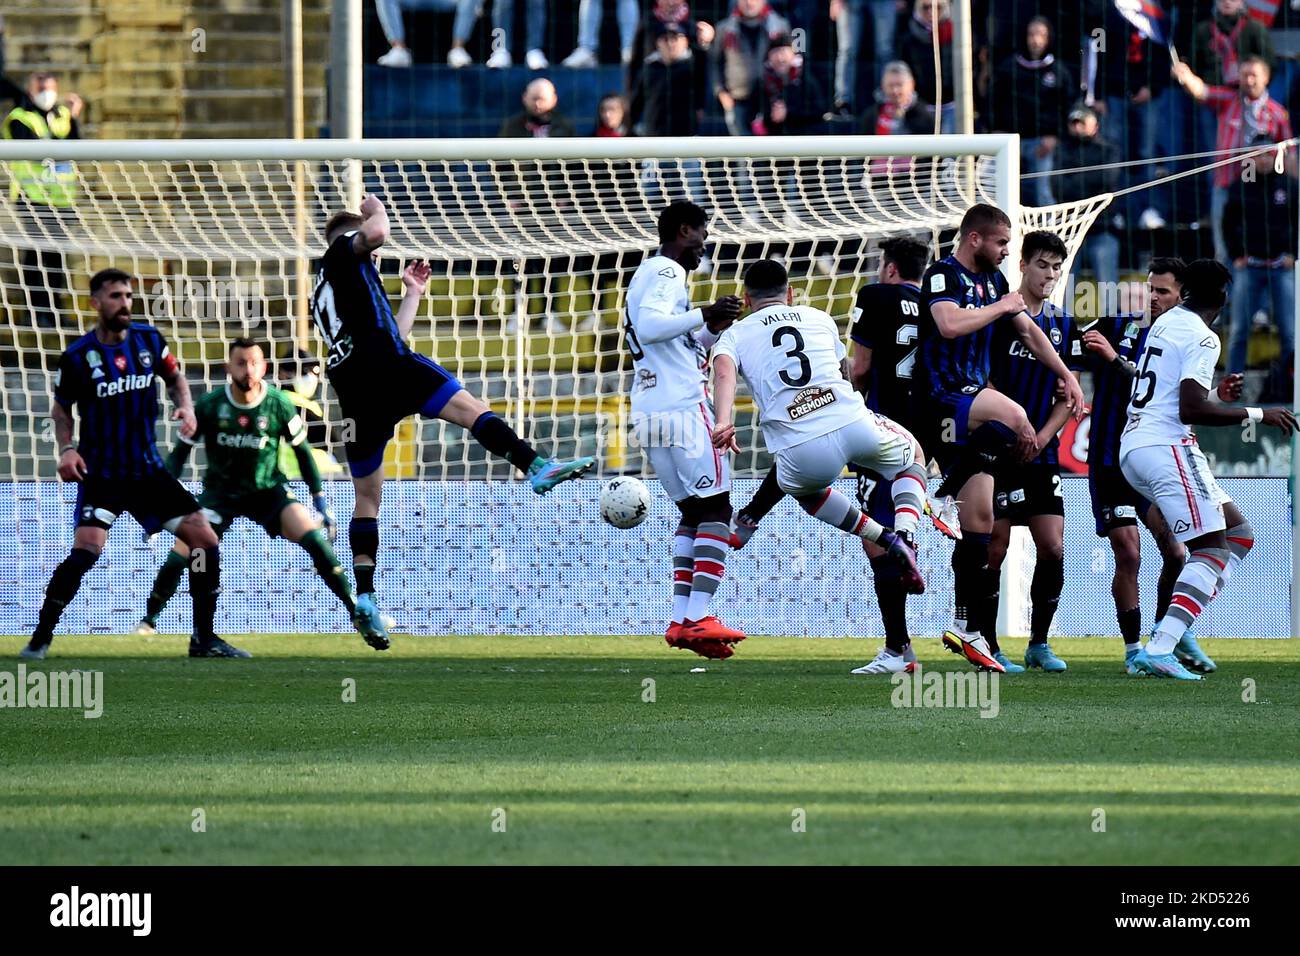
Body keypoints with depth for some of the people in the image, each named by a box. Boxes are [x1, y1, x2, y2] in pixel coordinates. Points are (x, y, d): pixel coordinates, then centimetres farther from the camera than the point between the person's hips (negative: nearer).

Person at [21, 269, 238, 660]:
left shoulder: (149, 339, 0)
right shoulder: (77, 357, -9)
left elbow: (174, 377, 16)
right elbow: (61, 409, 5)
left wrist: (186, 407, -4)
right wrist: (66, 448, -12)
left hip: (147, 467, 4)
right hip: (100, 473, -4)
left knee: (205, 541, -2)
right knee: (86, 550, -24)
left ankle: (204, 639, 11)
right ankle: (40, 638, -10)